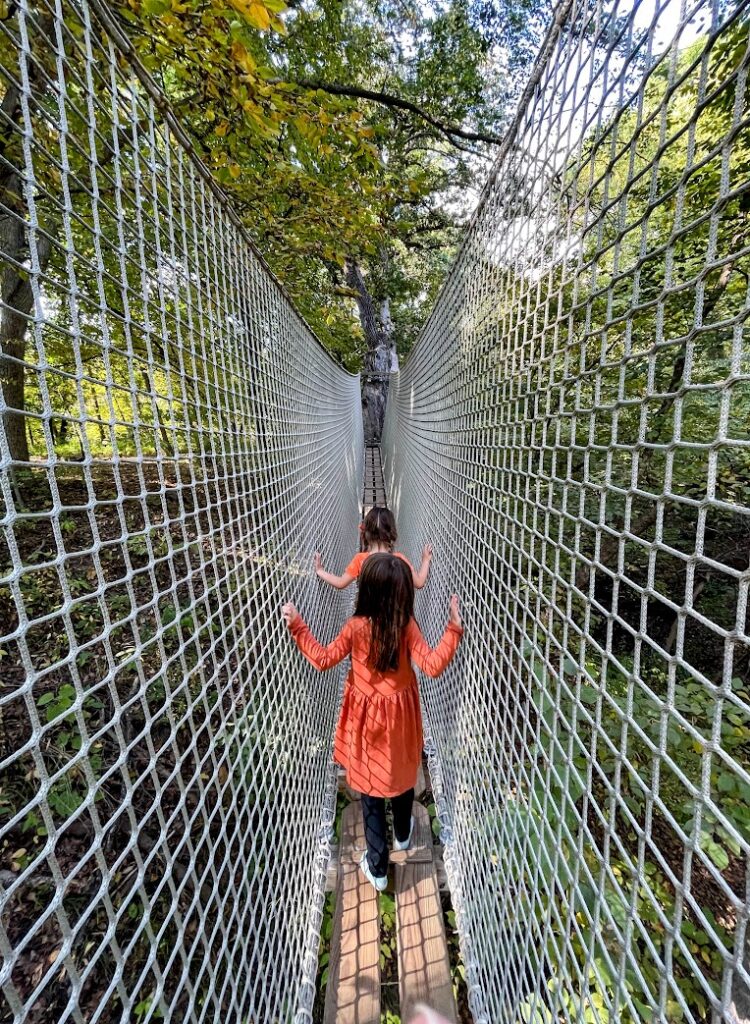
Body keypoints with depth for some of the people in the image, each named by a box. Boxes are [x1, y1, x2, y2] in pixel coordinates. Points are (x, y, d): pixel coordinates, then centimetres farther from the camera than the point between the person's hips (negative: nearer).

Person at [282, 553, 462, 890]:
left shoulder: (356, 627, -21)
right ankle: (402, 834, 51)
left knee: (371, 789, 15)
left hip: (367, 718, -1)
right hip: (400, 716, 1)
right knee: (402, 775, 26)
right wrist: (453, 629, -22)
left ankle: (377, 868, 28)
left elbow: (323, 659, -12)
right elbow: (433, 666, -25)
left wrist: (297, 625, -8)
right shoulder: (407, 626, -21)